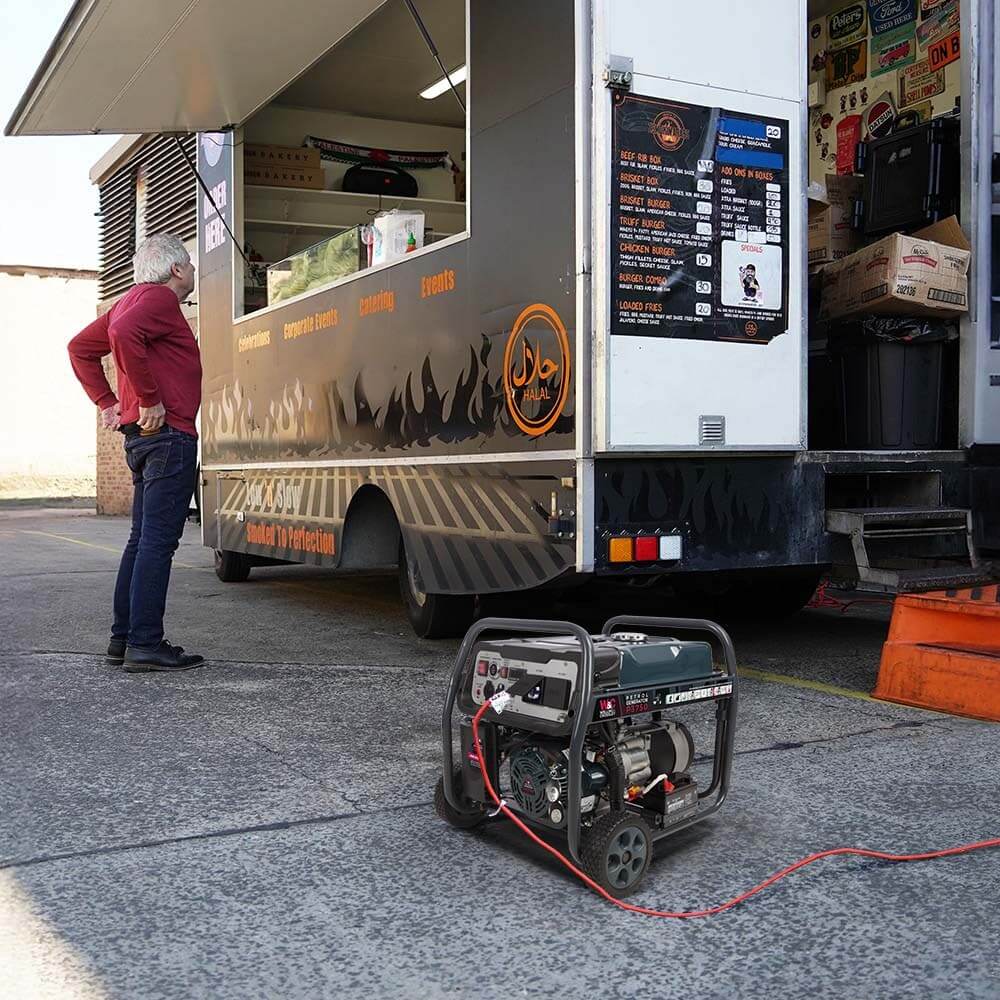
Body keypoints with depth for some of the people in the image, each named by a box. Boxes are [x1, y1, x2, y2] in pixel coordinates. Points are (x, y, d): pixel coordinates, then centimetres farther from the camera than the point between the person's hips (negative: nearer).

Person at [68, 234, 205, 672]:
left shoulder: (134, 299, 22)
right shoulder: (160, 298, -8)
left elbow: (80, 347, 26)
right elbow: (123, 333, -28)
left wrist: (107, 400, 18)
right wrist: (150, 400, -23)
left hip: (141, 435, 10)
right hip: (168, 432, -10)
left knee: (142, 540, 14)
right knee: (158, 541, -10)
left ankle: (123, 637, 18)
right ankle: (145, 644, -10)